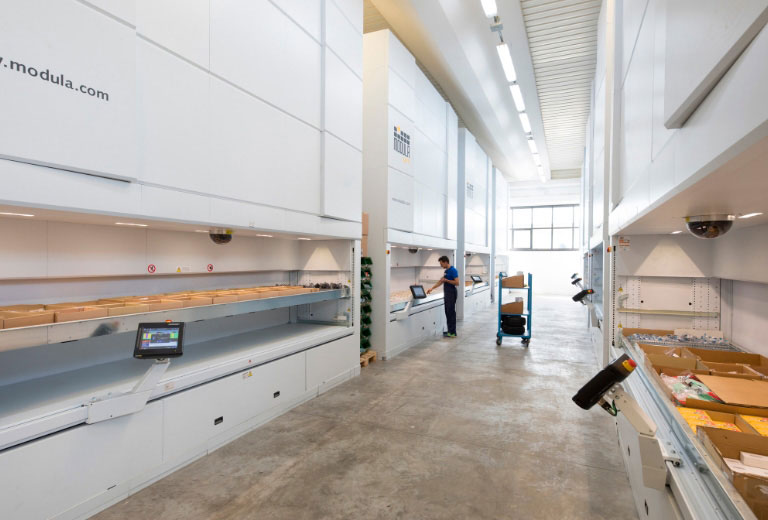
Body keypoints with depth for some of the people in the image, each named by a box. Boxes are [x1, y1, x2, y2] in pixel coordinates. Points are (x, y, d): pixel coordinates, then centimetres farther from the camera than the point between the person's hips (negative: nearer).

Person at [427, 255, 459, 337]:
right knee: (448, 313, 11)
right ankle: (450, 330, 18)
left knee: (451, 313, -5)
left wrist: (446, 280, -18)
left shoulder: (453, 270, -15)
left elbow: (457, 283, -22)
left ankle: (453, 333, 0)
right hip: (447, 294, 9)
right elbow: (440, 281, 21)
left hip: (452, 294, -9)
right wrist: (432, 288, 19)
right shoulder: (446, 271, 14)